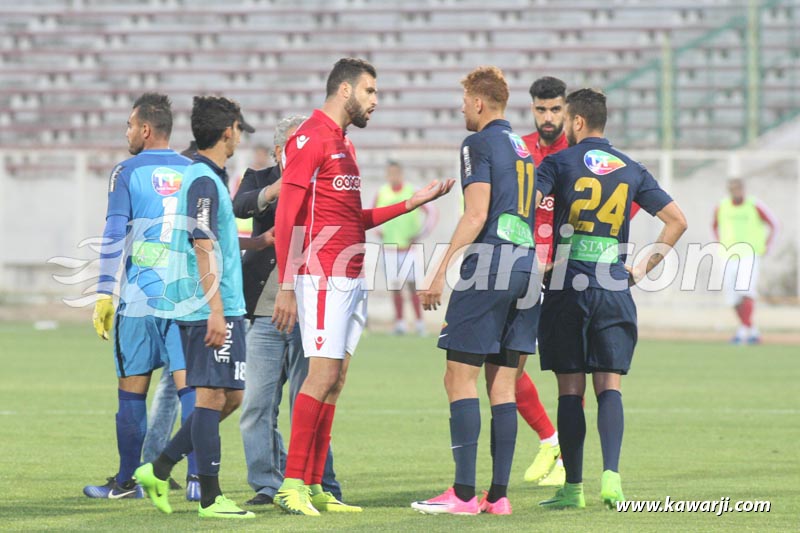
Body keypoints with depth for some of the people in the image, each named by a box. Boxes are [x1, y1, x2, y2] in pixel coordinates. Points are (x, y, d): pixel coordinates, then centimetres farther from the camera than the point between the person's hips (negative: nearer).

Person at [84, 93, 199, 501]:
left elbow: (114, 236, -7)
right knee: (188, 384, -1)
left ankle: (127, 480, 12)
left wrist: (104, 295, -5)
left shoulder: (127, 173, -1)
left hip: (141, 295, -3)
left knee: (132, 389, 6)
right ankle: (197, 476, -12)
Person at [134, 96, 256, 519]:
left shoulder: (205, 178, 17)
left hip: (220, 309, 10)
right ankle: (210, 498, -6)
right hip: (212, 308, -10)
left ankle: (160, 469, 15)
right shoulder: (204, 181, -13)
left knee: (230, 396, 12)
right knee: (212, 396, -8)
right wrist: (215, 310, -22)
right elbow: (203, 248, -19)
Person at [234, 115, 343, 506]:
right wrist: (276, 190, -30)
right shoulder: (260, 179, 8)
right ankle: (268, 484, 14)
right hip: (264, 315, 2)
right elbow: (240, 206, -13)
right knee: (257, 407, 3)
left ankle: (320, 485, 6)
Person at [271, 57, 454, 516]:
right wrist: (286, 287, -18)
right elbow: (286, 219, -13)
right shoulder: (310, 139, -8)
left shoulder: (344, 145, 20)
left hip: (352, 279, 9)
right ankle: (292, 485, -11)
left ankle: (315, 488, 8)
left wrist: (415, 202, 21)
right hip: (323, 279, -9)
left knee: (335, 381, 7)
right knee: (323, 374, -13)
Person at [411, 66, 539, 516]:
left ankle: (464, 493, -10)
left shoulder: (480, 144, -5)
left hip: (488, 263, -8)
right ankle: (499, 494, 4)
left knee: (460, 376, -5)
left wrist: (443, 271, -13)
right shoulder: (524, 149, 19)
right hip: (527, 268, 8)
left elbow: (476, 214, -13)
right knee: (503, 382, 8)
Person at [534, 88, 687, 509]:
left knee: (570, 390, 2)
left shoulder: (559, 163, 1)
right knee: (609, 387, 2)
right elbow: (676, 220, 12)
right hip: (614, 287, 2)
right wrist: (645, 266, 14)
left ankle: (573, 486, 4)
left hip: (566, 285, -2)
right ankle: (611, 475, -16)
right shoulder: (631, 170, 12)